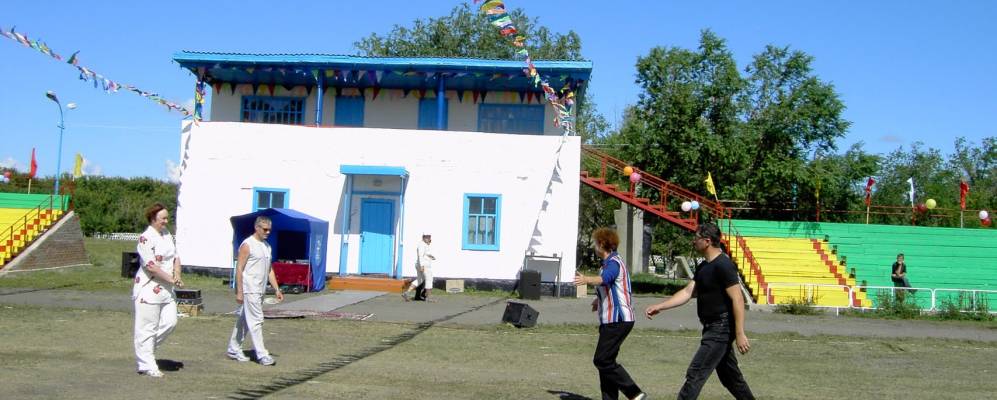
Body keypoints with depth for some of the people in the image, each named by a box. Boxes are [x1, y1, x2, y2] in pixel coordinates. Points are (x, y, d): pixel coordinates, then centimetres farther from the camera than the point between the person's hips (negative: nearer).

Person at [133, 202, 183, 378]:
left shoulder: (167, 234, 12)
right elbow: (150, 265, -20)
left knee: (170, 322, 4)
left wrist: (177, 276, -1)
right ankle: (147, 366, 8)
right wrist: (171, 279, -16)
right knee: (147, 328, 0)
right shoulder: (146, 238, -14)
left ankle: (145, 348, 25)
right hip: (149, 289, -8)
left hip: (166, 289, 8)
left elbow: (175, 257, 16)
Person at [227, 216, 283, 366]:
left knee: (244, 321, 14)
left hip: (260, 291, 8)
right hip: (249, 290, -8)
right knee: (256, 321, -9)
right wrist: (239, 292, -17)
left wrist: (277, 289, 12)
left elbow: (269, 270, 19)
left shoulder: (267, 246, 15)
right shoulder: (247, 245, -9)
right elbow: (239, 269, -13)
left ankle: (233, 350, 23)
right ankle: (262, 355, -7)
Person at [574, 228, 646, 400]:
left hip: (617, 319, -11)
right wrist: (599, 299, 39)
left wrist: (586, 280, -53)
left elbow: (604, 279, -38)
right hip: (611, 319, 11)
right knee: (605, 361, 11)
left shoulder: (613, 263, -14)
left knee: (602, 360, -13)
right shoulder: (610, 262, 20)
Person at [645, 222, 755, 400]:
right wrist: (660, 306, 3)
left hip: (721, 328, -10)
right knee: (729, 376, 19)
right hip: (712, 328, 10)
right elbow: (688, 292, 11)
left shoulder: (723, 265, -17)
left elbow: (737, 299, -21)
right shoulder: (703, 266, 12)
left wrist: (740, 334, -23)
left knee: (695, 374, -8)